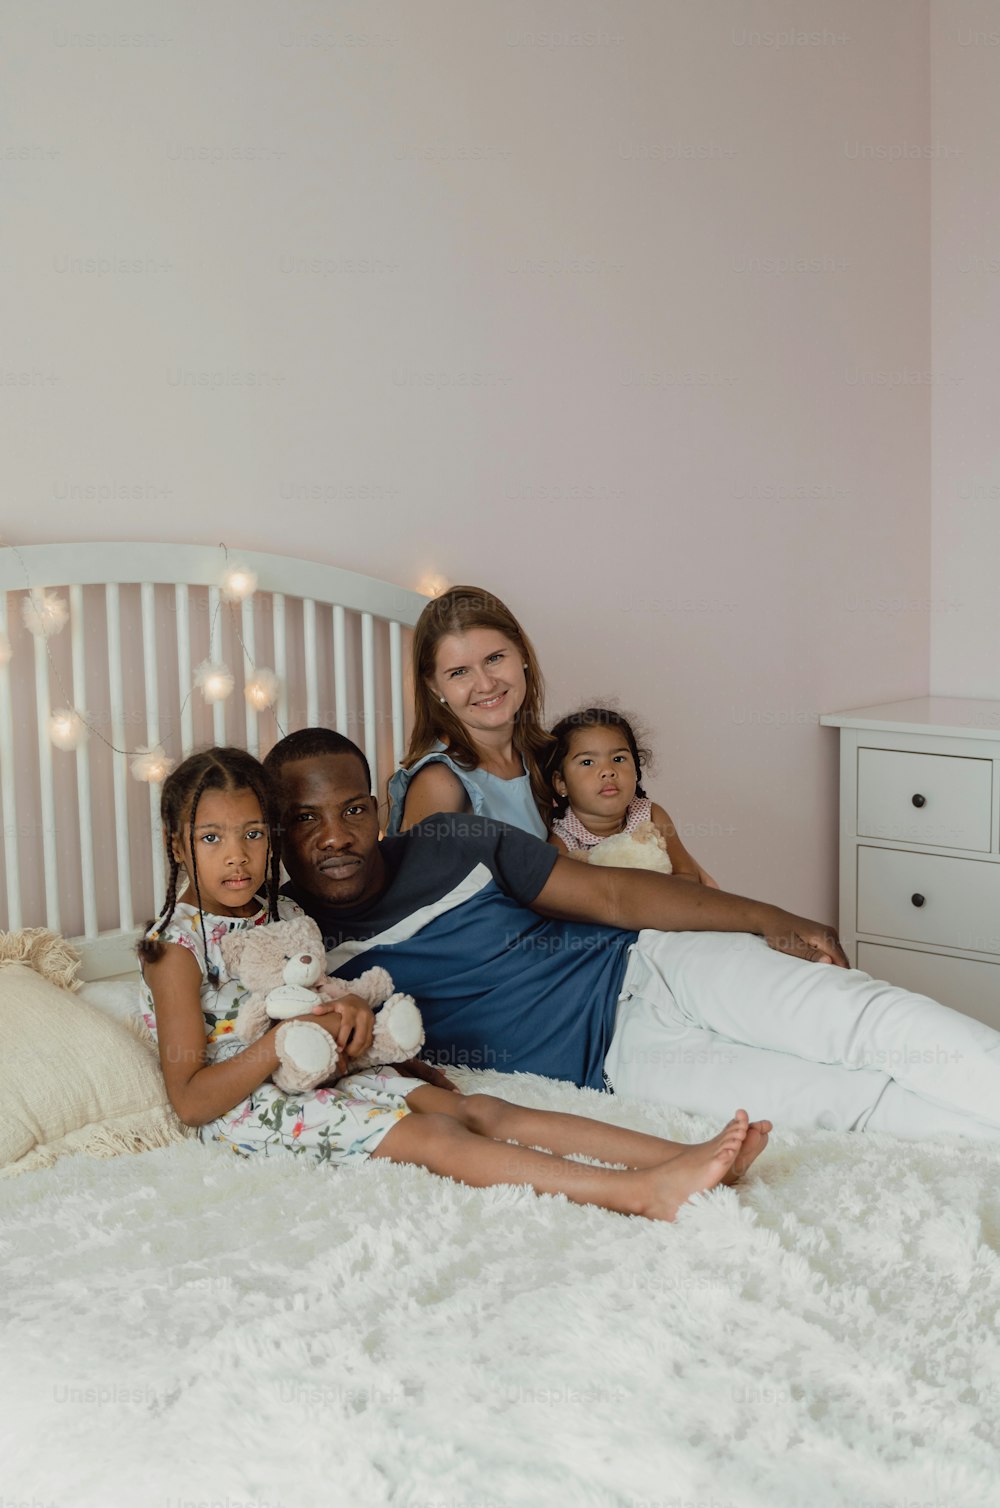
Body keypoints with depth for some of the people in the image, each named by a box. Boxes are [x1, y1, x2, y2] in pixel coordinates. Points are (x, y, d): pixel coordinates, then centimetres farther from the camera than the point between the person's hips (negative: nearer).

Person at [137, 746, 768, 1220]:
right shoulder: (177, 944, -11)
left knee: (479, 1109, -12)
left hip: (321, 1080, 8)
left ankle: (687, 1157, -27)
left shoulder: (276, 916, 12)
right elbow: (191, 1100, -15)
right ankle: (642, 1193, -43)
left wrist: (351, 1008, -4)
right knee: (432, 1135, -26)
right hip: (246, 1107, -8)